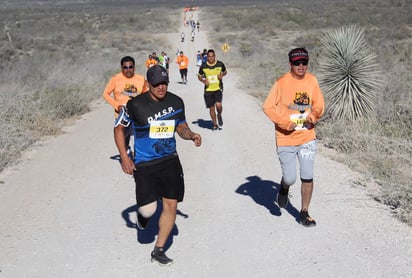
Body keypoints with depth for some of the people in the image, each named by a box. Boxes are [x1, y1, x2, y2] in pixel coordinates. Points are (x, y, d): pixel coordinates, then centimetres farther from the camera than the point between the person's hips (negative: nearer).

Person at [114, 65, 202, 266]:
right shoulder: (135, 104, -9)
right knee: (148, 210, -10)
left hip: (170, 160, 3)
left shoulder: (176, 102, 1)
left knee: (171, 204, -1)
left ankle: (159, 250, 14)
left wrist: (191, 135, -7)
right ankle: (143, 213, 31)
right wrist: (124, 157, -5)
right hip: (144, 163, -3)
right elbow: (119, 128, 3)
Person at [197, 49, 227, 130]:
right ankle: (215, 124, 22)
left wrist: (222, 75, -7)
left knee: (218, 105, -19)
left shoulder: (220, 64, -3)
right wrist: (203, 81, -10)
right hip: (208, 90, 1)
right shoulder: (203, 66, -3)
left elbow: (225, 72, 15)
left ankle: (219, 116, 15)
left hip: (218, 88, -1)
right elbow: (199, 76, 11)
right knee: (211, 108, 5)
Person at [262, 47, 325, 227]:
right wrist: (284, 123, -17)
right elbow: (268, 107, -10)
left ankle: (304, 213, 18)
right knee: (290, 178, 1)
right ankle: (284, 189, 38)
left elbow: (319, 105, 10)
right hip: (286, 139, -3)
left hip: (307, 138, 3)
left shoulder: (312, 81, 1)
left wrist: (314, 116, -10)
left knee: (308, 178, 2)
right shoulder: (282, 83, -11)